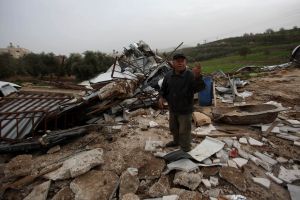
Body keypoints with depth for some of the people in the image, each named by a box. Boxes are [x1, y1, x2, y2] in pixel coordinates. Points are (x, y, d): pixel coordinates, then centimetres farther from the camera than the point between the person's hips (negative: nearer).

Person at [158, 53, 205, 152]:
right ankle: (176, 141, 54)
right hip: (172, 109, 6)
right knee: (173, 128, 26)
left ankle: (185, 149, 35)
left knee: (184, 131, 10)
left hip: (185, 110, -5)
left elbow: (200, 88, -35)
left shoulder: (190, 75, -20)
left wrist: (198, 77, -54)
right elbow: (163, 88, 8)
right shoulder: (168, 75, -4)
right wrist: (161, 97, -12)